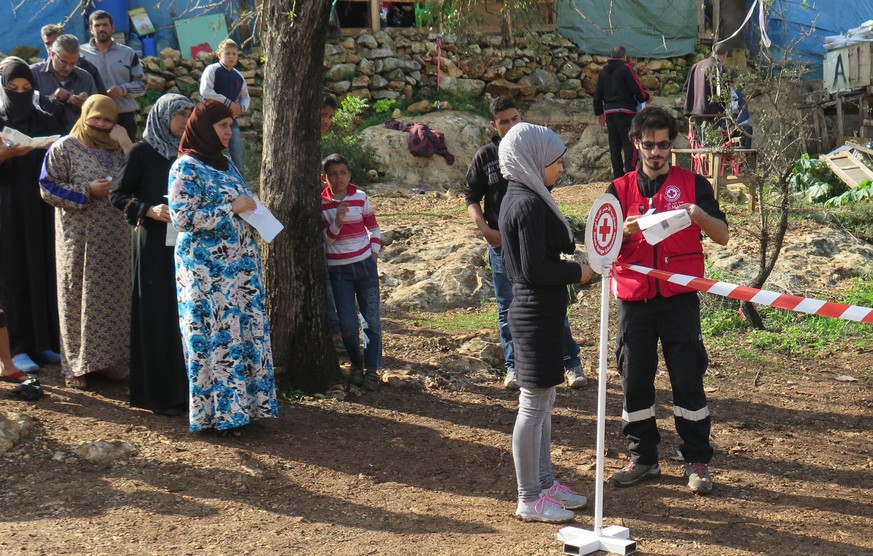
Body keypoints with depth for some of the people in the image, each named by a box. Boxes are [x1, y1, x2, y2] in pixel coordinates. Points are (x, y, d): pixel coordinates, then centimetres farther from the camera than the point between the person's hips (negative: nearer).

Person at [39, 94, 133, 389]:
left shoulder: (118, 149, 11)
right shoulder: (64, 148, -1)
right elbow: (48, 188, -6)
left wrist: (126, 144, -8)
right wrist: (87, 190, -15)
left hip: (116, 240, 4)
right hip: (80, 239, -4)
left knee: (114, 296, 6)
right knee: (78, 297, 0)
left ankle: (109, 358, 16)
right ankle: (76, 365, 8)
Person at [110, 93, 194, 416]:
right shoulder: (142, 153, -2)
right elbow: (117, 194, -5)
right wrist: (150, 210, -18)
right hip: (154, 244, -5)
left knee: (184, 311, 5)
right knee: (157, 313, -3)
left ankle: (183, 387, 13)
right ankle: (158, 394, 2)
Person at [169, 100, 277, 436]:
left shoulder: (225, 165, 15)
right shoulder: (186, 167, -8)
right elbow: (182, 218, -16)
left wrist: (249, 209, 4)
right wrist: (231, 209, -17)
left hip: (239, 267, 8)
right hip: (207, 271, -8)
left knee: (245, 332, 7)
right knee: (215, 336, -5)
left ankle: (240, 403, 15)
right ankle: (217, 412, 3)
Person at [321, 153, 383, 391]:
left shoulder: (360, 197, 0)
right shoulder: (321, 203, -4)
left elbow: (373, 227, 13)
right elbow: (324, 240, -7)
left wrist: (374, 252, 3)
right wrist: (337, 222, -22)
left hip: (365, 266, 1)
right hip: (338, 270, -1)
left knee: (371, 319, 0)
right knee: (347, 324, -3)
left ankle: (372, 369, 11)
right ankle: (356, 365, 19)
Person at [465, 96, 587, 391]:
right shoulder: (485, 156, 0)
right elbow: (471, 198, 4)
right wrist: (484, 228, -10)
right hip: (501, 242, 1)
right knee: (507, 308, 9)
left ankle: (571, 363, 10)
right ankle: (513, 367, 20)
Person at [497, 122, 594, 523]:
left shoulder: (518, 198, 12)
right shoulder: (529, 203, -19)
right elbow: (535, 267, -23)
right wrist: (577, 272, -10)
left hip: (532, 311, 10)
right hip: (538, 314, -10)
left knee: (542, 401, 17)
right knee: (534, 404, -2)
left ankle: (544, 482, 28)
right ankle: (529, 499, 6)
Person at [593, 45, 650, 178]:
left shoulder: (604, 71, 14)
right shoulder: (626, 68, -6)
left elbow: (598, 94, 17)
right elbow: (637, 89, -10)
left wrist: (599, 113, 25)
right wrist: (645, 97, 10)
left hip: (609, 112, 6)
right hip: (625, 111, -6)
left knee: (614, 144, 9)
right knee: (630, 142, -6)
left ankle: (618, 174, 10)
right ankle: (630, 172, -14)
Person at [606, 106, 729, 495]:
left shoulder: (692, 184, 3)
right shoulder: (620, 190, 8)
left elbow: (722, 236, -3)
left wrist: (699, 215, -23)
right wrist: (624, 233, -19)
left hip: (680, 298, -2)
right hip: (634, 299, 2)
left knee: (688, 379, -1)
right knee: (635, 380, 6)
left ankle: (697, 460, 9)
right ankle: (642, 457, 19)